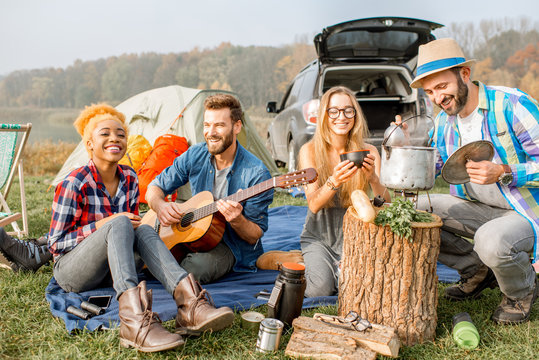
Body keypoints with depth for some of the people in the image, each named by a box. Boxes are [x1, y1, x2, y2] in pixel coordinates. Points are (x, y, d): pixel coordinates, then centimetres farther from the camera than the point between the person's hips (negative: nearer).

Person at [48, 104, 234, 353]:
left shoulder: (129, 179, 3)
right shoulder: (74, 184, -15)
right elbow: (56, 243, -13)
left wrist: (136, 225, -9)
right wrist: (102, 225, -23)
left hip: (109, 269, 5)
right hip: (71, 272, -5)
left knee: (143, 231, -26)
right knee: (118, 225, -33)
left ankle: (188, 306, -47)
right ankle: (134, 320, -55)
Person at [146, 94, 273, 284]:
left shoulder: (256, 173, -18)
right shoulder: (195, 156, -2)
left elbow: (255, 236, -12)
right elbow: (155, 187, 7)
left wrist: (237, 221, -34)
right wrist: (160, 206, -16)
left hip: (232, 245, -3)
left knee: (194, 267, -35)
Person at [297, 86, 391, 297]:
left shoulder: (369, 152, -2)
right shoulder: (309, 151, -5)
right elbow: (313, 204, -16)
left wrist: (374, 179, -32)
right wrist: (334, 182, -37)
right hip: (318, 237, 0)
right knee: (320, 289, -23)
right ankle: (312, 263, 10)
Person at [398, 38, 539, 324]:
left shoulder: (512, 105, -19)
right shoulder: (444, 120, 3)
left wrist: (504, 173, -34)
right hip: (479, 209, 7)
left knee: (491, 240, -37)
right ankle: (478, 270, 12)